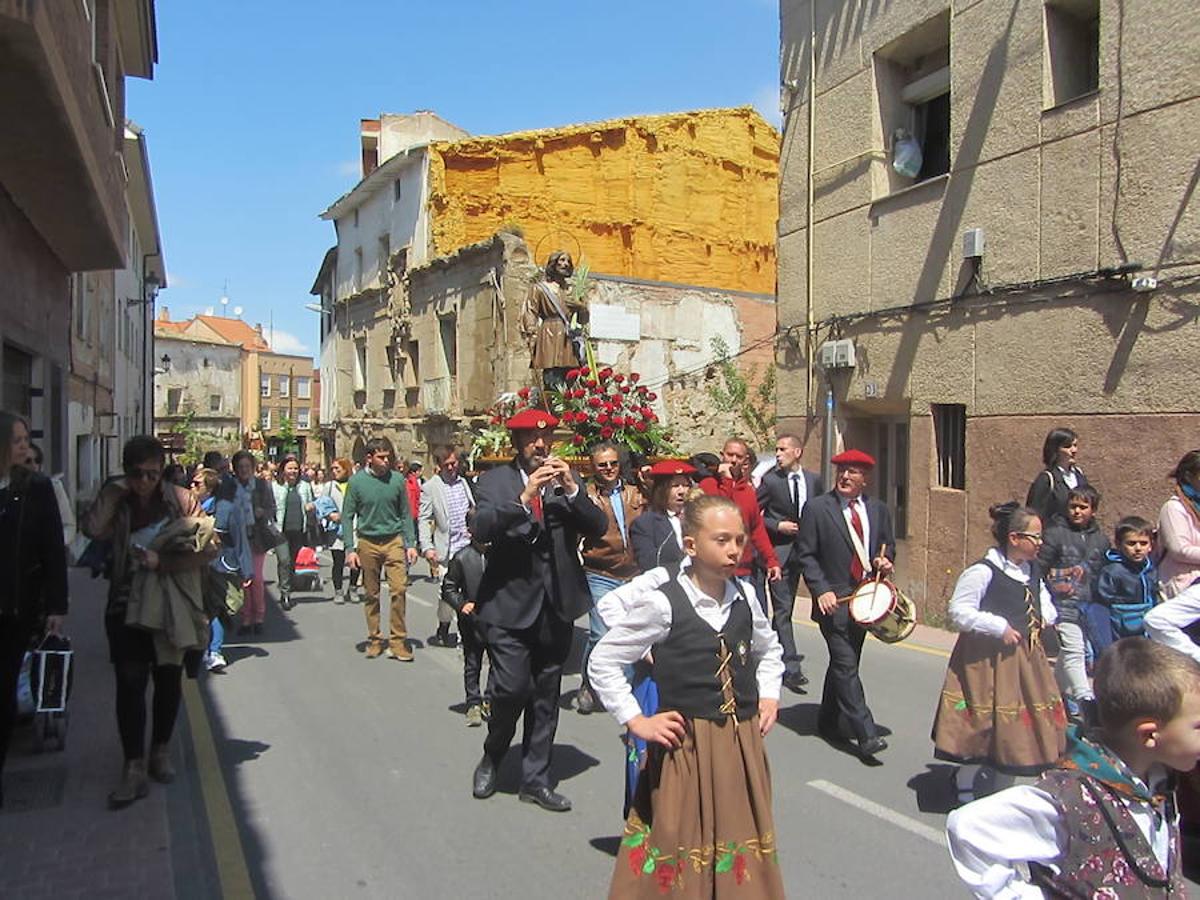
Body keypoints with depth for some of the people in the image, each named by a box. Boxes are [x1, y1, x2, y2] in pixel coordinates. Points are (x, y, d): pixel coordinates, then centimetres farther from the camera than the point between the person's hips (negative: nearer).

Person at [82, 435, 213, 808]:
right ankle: (134, 769, 2)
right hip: (127, 606, 0)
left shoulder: (180, 500, -7)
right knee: (129, 683, -5)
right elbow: (92, 529, -22)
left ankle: (161, 751, 32)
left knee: (169, 680, 12)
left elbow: (204, 552, -9)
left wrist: (161, 561, -18)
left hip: (171, 605, 0)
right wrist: (113, 491, -16)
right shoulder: (116, 503, 0)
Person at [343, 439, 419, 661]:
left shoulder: (397, 479, 0)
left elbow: (405, 514, 6)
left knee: (399, 589, -9)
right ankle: (374, 640, 21)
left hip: (394, 541, 0)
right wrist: (350, 549, -5)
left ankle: (398, 641, 1)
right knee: (371, 595, 8)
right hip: (367, 543, 0)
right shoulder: (357, 482, -2)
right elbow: (347, 517, 2)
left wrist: (411, 544, 1)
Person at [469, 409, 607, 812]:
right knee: (512, 689, -6)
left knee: (546, 696, 11)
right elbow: (482, 528, -17)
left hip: (557, 602, 3)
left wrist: (572, 490, -17)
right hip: (511, 601, -3)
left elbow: (598, 527, -4)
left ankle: (535, 779, 26)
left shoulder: (567, 480, 6)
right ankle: (491, 758, 24)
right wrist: (524, 498, -28)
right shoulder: (497, 480, -2)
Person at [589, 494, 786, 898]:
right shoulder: (662, 604, -14)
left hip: (744, 744, 5)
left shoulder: (745, 595, 2)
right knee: (681, 854, 6)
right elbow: (603, 661, -8)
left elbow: (768, 648, 23)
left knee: (743, 859, 15)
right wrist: (636, 720, -9)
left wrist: (769, 695, 9)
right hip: (685, 746, -5)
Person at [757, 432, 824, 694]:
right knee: (783, 610, -6)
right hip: (780, 550, -4)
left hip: (804, 551, 4)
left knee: (784, 609, 14)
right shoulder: (770, 480, -6)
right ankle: (791, 668, -6)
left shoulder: (814, 480, 5)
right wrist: (777, 526, -14)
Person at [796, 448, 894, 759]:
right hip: (833, 599, -5)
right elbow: (806, 554, -6)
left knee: (843, 664, 15)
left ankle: (829, 722, 29)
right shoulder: (816, 508, -7)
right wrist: (821, 590, -16)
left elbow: (888, 545, 20)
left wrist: (884, 561, -3)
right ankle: (866, 734, -7)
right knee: (846, 664, -10)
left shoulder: (877, 509, 8)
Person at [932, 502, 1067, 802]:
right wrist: (999, 627, -21)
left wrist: (1044, 617, 5)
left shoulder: (1032, 571, 8)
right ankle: (966, 786, 22)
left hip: (1025, 658, 8)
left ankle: (998, 785, 34)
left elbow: (1044, 601, 26)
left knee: (1022, 721, 14)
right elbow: (959, 612, -20)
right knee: (984, 723, 0)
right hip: (987, 659, -8)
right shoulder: (982, 572, -18)